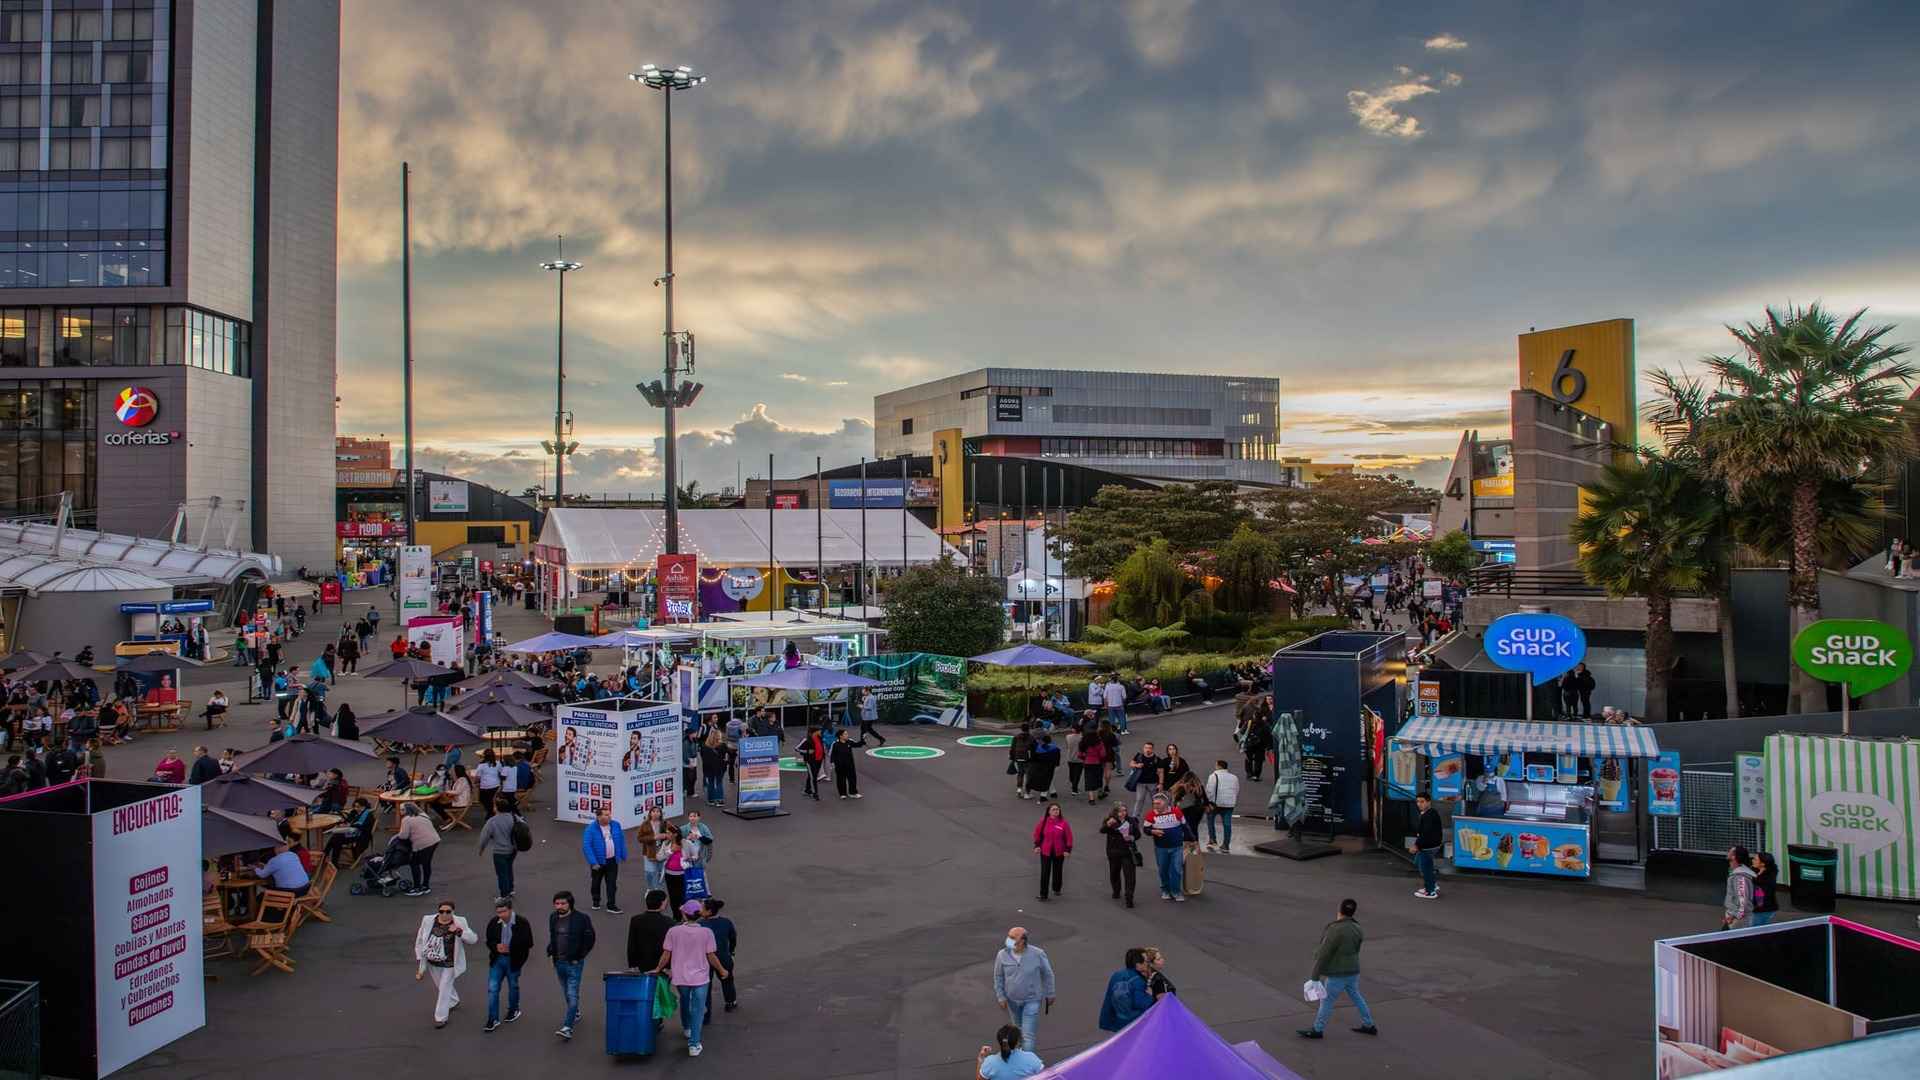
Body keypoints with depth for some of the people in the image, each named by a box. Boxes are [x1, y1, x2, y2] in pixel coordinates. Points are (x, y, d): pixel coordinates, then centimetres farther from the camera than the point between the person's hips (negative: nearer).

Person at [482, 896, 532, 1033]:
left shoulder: (522, 923, -15)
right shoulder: (493, 922, -5)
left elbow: (528, 943, -12)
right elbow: (489, 941, 5)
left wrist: (509, 949, -20)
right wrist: (496, 947, -18)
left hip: (513, 960, -2)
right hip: (497, 959, 2)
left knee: (513, 987, 16)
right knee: (492, 988, -2)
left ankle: (513, 1010, 40)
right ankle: (493, 1019, 6)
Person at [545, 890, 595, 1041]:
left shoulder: (581, 919, -14)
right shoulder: (553, 918, 3)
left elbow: (589, 940, -6)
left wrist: (578, 956, -8)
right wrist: (550, 950, 7)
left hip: (574, 963, -6)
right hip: (558, 962, 6)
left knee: (572, 995, -10)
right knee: (566, 993, 20)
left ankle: (568, 1027, -12)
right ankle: (576, 1014, 42)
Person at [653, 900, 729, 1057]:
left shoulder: (673, 931, -11)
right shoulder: (706, 932, -13)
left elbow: (666, 954, -7)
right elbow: (711, 956, -8)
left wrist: (658, 969, 11)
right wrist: (722, 970, 8)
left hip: (680, 977, 2)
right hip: (700, 978, -2)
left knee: (684, 1002, 29)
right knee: (697, 1010, 7)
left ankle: (687, 1028, 50)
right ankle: (693, 1044, 5)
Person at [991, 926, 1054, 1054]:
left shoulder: (1038, 954, -23)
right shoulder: (1002, 955, -18)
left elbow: (1047, 974, -7)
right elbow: (998, 976, -3)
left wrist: (1050, 994, 2)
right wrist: (1000, 997, -4)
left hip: (1032, 999, -3)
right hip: (1012, 999, 3)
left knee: (1028, 1033, -6)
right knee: (1019, 1027, 25)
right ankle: (1025, 1047, 51)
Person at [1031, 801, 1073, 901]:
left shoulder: (1063, 823, -8)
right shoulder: (1043, 821, -7)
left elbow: (1069, 837, -3)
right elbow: (1037, 833, 5)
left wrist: (1068, 849, -6)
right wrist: (1037, 845, 1)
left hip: (1059, 852, 1)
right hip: (1045, 851, -1)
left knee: (1057, 871, 15)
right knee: (1045, 872, -2)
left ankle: (1057, 889, 39)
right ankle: (1043, 894, 4)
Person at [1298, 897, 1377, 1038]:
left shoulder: (1335, 930, -26)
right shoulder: (1356, 929, -2)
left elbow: (1324, 954, -22)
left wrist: (1315, 976, -15)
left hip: (1338, 974, -7)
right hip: (1352, 971, 7)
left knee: (1326, 1001, 6)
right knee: (1356, 997, 23)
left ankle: (1317, 1030, 16)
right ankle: (1369, 1026, 32)